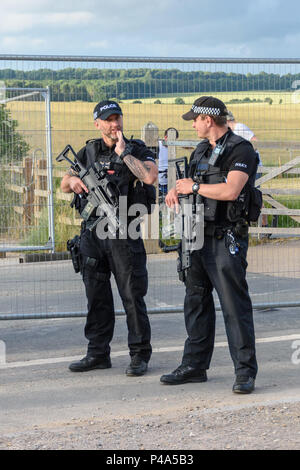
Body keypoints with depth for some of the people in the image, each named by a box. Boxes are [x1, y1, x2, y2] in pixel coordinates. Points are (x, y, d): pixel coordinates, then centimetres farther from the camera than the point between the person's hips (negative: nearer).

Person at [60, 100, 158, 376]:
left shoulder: (137, 151, -1)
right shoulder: (88, 152, 12)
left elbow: (150, 176, -21)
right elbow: (64, 185, 17)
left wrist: (123, 152, -13)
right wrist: (72, 180, -7)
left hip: (124, 234, -4)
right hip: (92, 233, 4)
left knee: (133, 295, -3)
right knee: (97, 296, 10)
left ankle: (140, 354, 5)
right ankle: (98, 353, 19)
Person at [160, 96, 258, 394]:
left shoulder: (240, 150, -10)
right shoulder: (200, 151, 16)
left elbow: (231, 190, -23)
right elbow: (189, 184, 26)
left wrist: (195, 187, -12)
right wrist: (176, 190, 2)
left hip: (225, 239, -9)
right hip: (199, 236, 9)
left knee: (235, 306, -8)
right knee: (196, 302, 13)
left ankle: (245, 372, -4)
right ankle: (194, 366, 22)